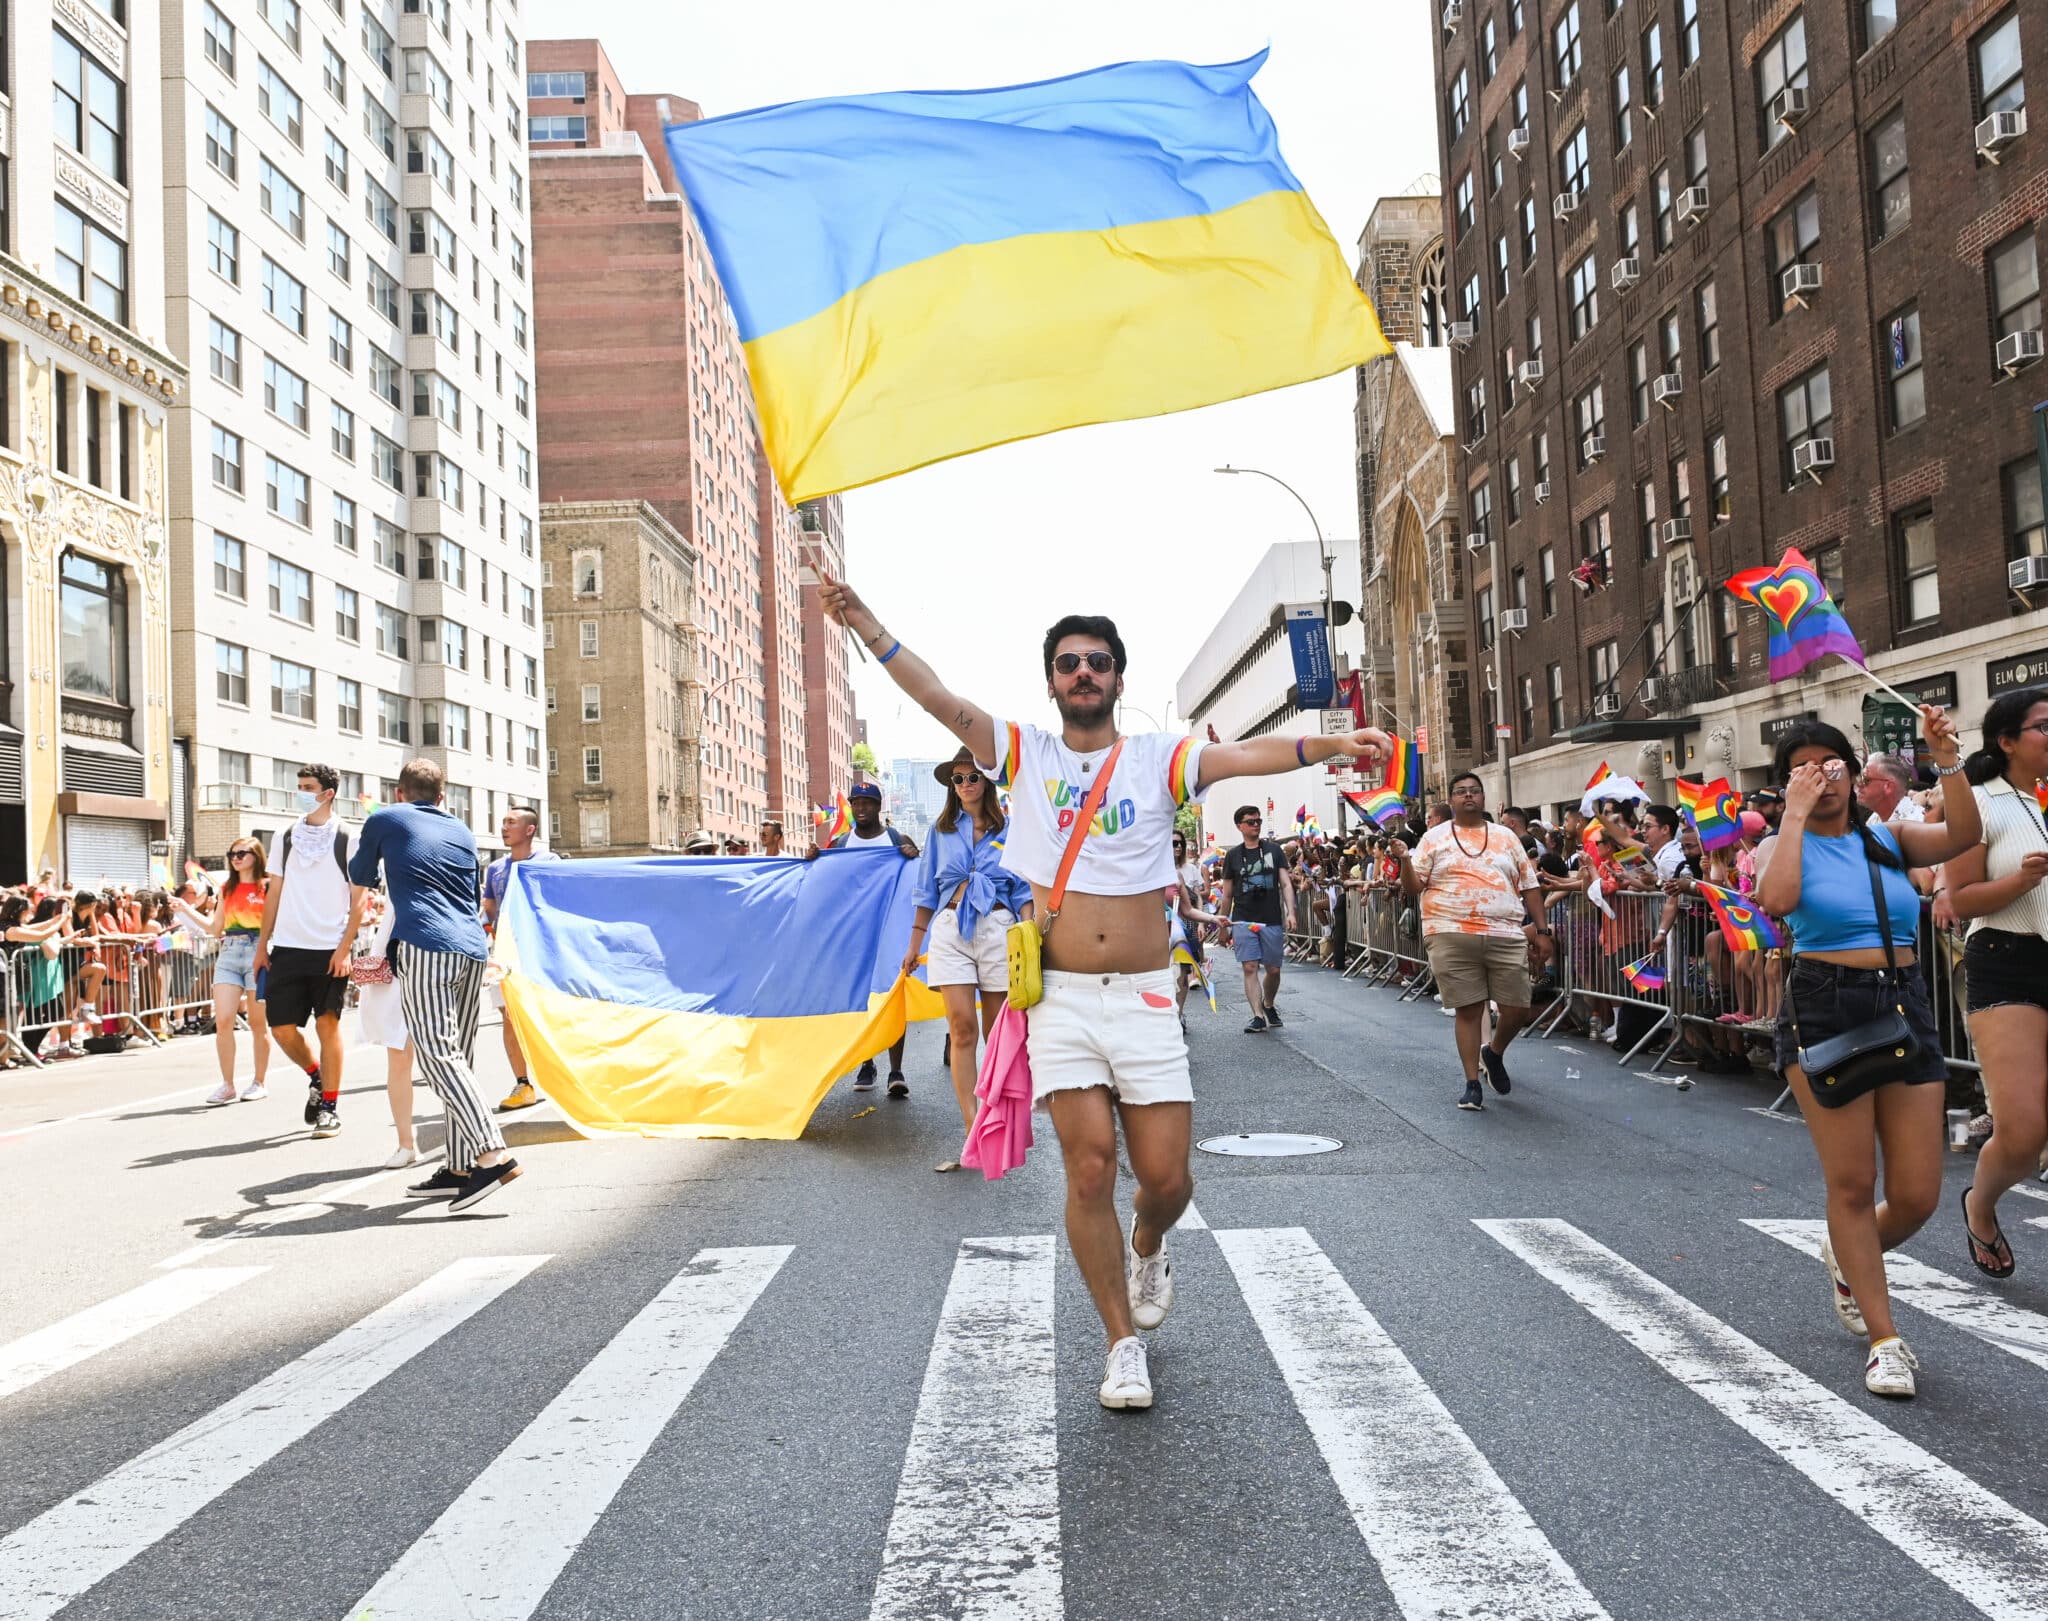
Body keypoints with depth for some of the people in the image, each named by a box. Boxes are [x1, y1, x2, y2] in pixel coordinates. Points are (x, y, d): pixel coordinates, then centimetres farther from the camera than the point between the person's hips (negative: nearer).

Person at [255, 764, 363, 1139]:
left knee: (327, 1023, -3)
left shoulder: (346, 839, -2)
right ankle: (316, 1076, 29)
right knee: (281, 1026, 2)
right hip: (287, 948, 4)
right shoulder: (286, 837, 9)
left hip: (331, 949, -4)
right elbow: (275, 892, 14)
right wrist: (262, 943, 10)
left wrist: (345, 947, -12)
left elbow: (359, 898, -4)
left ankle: (330, 1106, 7)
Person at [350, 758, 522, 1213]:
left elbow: (360, 877, 28)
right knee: (458, 1058, 10)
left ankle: (493, 1155, -26)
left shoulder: (385, 820, 12)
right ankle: (459, 1167, 9)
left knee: (438, 1056, -12)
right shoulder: (463, 833, 23)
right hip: (472, 949, 6)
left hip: (425, 948, -5)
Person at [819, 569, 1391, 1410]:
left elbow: (1243, 756, -13)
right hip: (1060, 996, 0)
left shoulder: (1158, 759, 4)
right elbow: (938, 698, -2)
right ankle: (1123, 1344, 13)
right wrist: (864, 622, -12)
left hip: (1144, 997, 0)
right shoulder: (1023, 753, 7)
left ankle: (1147, 1248, 38)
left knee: (1165, 1176, 0)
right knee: (1089, 1170, -5)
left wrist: (1329, 745, -30)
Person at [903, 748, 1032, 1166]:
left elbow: (1023, 889, 7)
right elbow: (928, 890, 15)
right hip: (951, 927, 1)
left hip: (997, 925, -1)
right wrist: (915, 943, 12)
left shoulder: (1006, 829, 8)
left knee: (997, 1029, 3)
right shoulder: (941, 829, 13)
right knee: (962, 1027, -10)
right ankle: (971, 1129, -12)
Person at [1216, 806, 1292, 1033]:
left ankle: (1268, 1006, 32)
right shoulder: (1233, 855, 6)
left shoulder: (1273, 850, 7)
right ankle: (1258, 1016, -11)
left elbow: (1286, 884, 3)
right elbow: (1227, 894, 11)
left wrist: (1290, 912, -10)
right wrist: (1224, 926, 10)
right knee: (1250, 968, -11)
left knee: (1273, 969, 7)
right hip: (1243, 921, -1)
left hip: (1272, 920, 1)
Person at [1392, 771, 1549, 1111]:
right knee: (1469, 1010, 2)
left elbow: (1528, 885, 15)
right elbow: (1412, 887, 3)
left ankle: (1494, 1054, 32)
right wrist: (1405, 860, -16)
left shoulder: (1506, 837, 13)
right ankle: (1472, 1083, 14)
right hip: (1452, 937, -2)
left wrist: (1541, 926, 8)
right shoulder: (1435, 838, 6)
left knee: (1517, 1010, 2)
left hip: (1506, 937, 2)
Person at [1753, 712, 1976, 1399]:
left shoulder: (1889, 838, 11)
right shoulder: (1784, 846, 2)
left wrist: (1947, 760, -15)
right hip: (1825, 1013, -3)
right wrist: (1796, 813, -15)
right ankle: (1886, 1341, 11)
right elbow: (1776, 900, -22)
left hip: (1905, 1008, 4)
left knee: (1917, 1196, 4)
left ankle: (1848, 1256, 36)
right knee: (1852, 1184, -1)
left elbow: (1962, 836, -8)